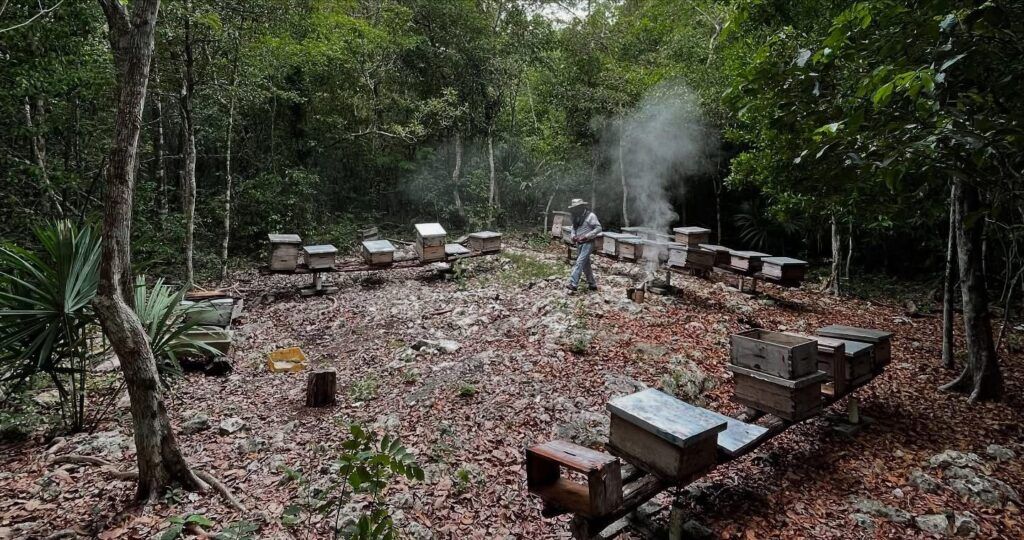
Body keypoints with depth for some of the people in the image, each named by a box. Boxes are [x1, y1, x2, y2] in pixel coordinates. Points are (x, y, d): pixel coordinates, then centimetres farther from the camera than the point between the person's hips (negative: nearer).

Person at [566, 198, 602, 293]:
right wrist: (573, 236, 0)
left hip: (588, 243, -8)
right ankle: (592, 284, 24)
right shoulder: (577, 217, 11)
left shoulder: (590, 216, -12)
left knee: (579, 263, -18)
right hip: (580, 244, 8)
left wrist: (586, 236, -20)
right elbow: (574, 228, 22)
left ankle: (573, 284, -24)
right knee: (585, 265, 13)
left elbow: (598, 228, -14)